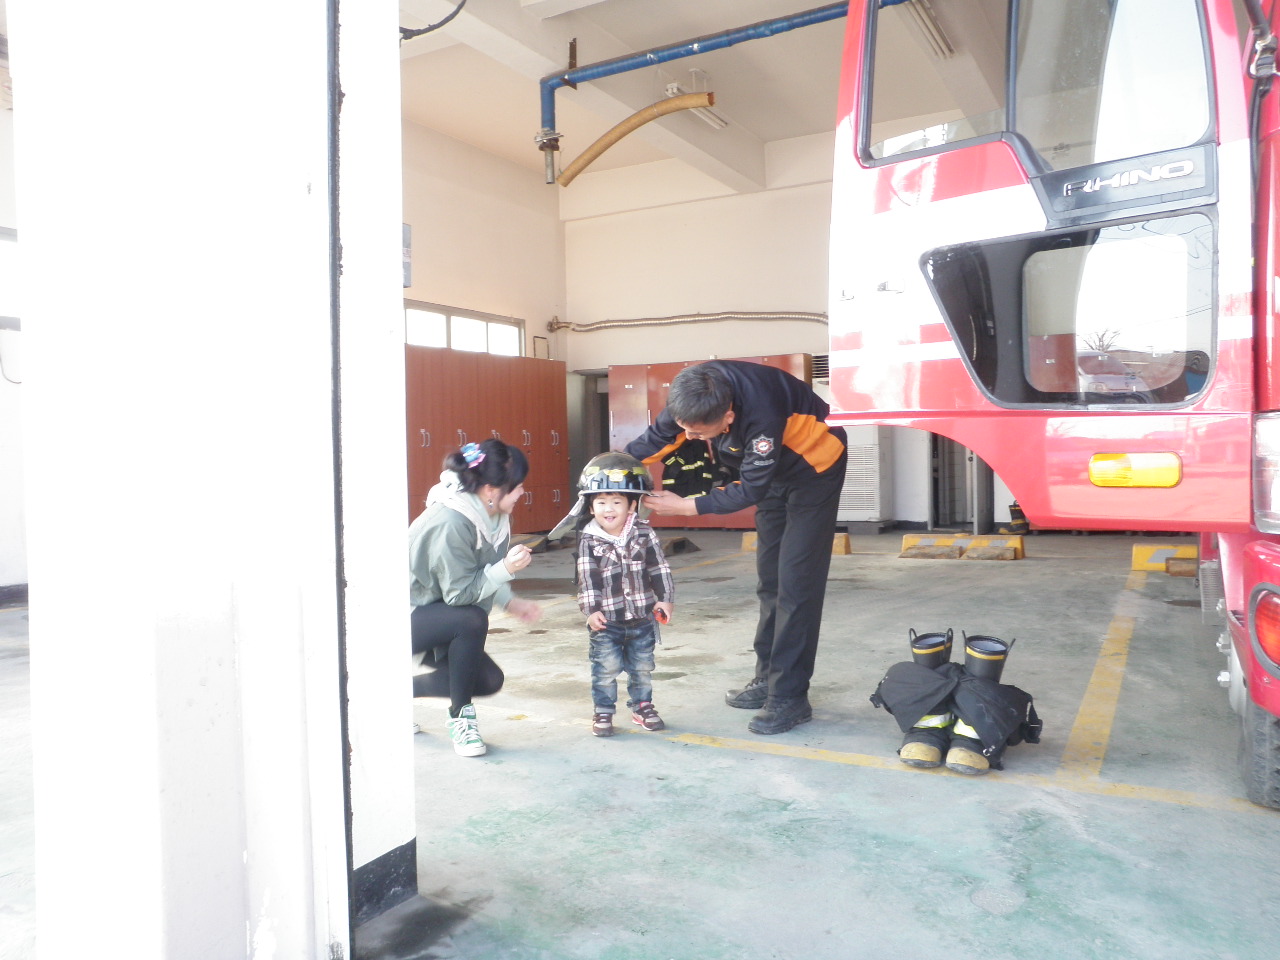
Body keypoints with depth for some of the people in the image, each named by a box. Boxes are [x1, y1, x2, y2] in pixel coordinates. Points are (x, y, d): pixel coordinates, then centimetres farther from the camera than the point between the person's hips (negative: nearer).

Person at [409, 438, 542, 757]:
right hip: (405, 619, -9)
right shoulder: (450, 522, -30)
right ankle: (460, 718, -13)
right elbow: (459, 592, -27)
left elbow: (484, 574, 8)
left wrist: (510, 602, -6)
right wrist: (505, 569, -36)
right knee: (472, 620, -34)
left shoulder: (494, 515, -3)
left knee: (489, 681, 1)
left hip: (436, 614, 9)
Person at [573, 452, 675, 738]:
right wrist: (591, 610, -15)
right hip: (606, 621, -2)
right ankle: (603, 712, 18)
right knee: (606, 669, 3)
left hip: (642, 618, 2)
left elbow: (659, 568, 0)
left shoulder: (644, 534, -4)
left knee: (642, 667, 14)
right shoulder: (589, 540, -8)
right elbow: (587, 578, -10)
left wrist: (665, 599, -3)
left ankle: (642, 706, 32)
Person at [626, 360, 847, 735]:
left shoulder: (762, 415, -41)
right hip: (775, 470, 7)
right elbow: (655, 440, -9)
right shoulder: (694, 395, -23)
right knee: (769, 580, 11)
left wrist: (687, 507, -27)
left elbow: (750, 489, -29)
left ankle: (789, 697, -7)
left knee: (795, 583, -12)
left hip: (815, 467, -7)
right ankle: (768, 677, 23)